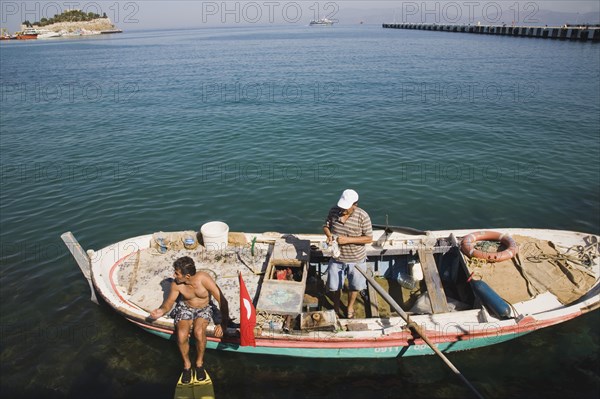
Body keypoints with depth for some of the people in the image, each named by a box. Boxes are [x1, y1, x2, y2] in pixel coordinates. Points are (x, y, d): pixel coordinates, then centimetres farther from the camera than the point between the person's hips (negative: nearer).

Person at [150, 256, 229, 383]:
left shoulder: (203, 279, -30)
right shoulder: (176, 284, -19)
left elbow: (222, 301, -27)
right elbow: (169, 301, -1)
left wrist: (223, 323, -28)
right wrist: (162, 310, -24)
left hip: (204, 309, -2)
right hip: (185, 309, 2)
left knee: (199, 331, -32)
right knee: (181, 335, -26)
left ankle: (199, 362, -5)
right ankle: (187, 364, 2)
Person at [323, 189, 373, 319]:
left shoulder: (362, 216, -22)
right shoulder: (334, 211, -12)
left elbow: (369, 239, -18)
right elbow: (326, 226, 4)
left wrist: (348, 240, -28)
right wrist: (329, 235, -20)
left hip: (356, 259, -2)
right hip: (337, 258, 2)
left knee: (354, 286, 20)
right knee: (335, 285, 19)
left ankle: (350, 306, 49)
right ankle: (336, 305, 48)